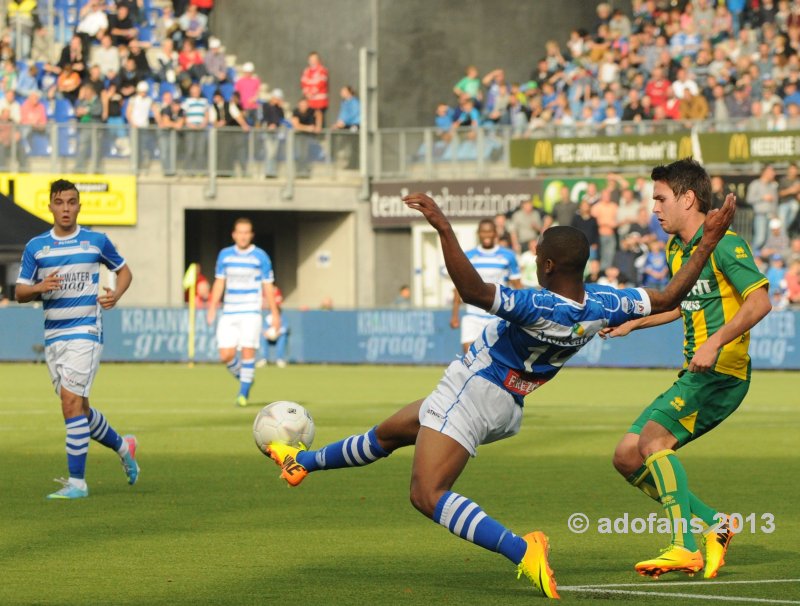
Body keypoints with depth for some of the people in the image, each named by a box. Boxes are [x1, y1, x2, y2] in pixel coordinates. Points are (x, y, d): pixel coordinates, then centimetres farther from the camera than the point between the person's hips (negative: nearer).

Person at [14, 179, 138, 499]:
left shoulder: (96, 241, 1)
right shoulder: (35, 247, 6)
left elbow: (124, 271, 15)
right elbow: (20, 293, 6)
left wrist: (116, 294, -5)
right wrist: (40, 287, -15)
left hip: (85, 331, -4)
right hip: (53, 336, 4)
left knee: (72, 403, -16)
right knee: (79, 409, 10)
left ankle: (77, 482, -12)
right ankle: (123, 446, 37)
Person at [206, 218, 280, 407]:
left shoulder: (260, 257, 0)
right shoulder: (225, 255, 7)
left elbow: (268, 287, 3)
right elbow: (219, 283, 12)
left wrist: (275, 314, 1)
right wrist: (212, 308, 3)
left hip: (251, 312, -3)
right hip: (229, 313, 3)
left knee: (247, 352, -11)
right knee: (226, 355, -5)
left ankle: (243, 393, -1)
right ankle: (244, 378, 23)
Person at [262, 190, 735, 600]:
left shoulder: (540, 307, -32)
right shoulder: (602, 305, -11)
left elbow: (474, 290, -44)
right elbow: (668, 298, -4)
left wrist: (443, 227, -44)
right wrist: (708, 243, 1)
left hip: (474, 392, -10)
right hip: (507, 409, 10)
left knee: (428, 495, -17)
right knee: (387, 434, 28)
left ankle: (521, 550, -27)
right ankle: (303, 462, 48)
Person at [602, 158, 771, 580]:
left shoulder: (723, 243, -12)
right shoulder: (677, 250, 15)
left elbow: (759, 302, -23)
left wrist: (715, 343, -32)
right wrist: (631, 323, 30)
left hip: (723, 371, -9)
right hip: (694, 375, 9)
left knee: (653, 437, -26)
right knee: (627, 457, 4)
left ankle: (685, 546, -27)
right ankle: (712, 525, 10)